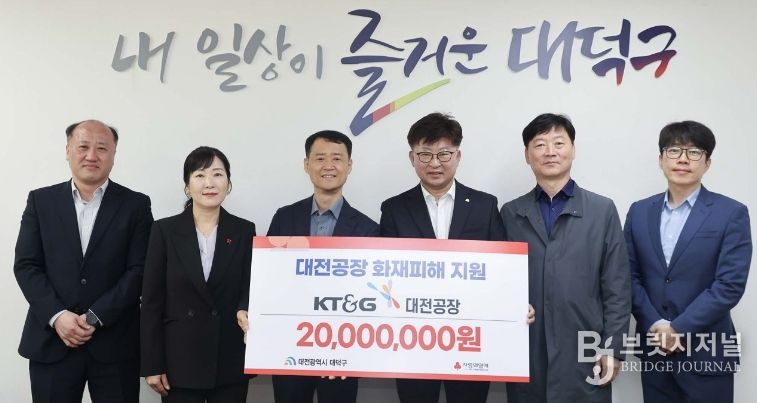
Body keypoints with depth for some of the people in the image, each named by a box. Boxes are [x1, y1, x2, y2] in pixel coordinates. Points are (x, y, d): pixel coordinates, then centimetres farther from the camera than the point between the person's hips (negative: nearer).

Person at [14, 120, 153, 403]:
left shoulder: (136, 205, 2)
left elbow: (139, 270, -4)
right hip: (51, 341, 1)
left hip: (115, 344, -1)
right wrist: (57, 315, -11)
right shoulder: (40, 201, 8)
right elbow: (26, 265, 2)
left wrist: (95, 317, -12)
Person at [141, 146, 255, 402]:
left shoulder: (244, 231, 1)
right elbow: (151, 302, -2)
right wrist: (152, 365, -5)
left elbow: (251, 290, 2)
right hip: (179, 360, -1)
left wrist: (244, 312, -21)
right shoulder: (165, 230, -1)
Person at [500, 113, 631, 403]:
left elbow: (617, 288, 1)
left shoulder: (603, 210, 4)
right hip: (525, 355, 1)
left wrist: (612, 348, -4)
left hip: (585, 354, -1)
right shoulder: (510, 213, 6)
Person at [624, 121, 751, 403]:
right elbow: (630, 276, 3)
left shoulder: (731, 213, -5)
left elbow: (730, 284, -12)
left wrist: (678, 329, -14)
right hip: (653, 348, 3)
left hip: (707, 352, -3)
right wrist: (655, 325, -10)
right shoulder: (639, 211, 6)